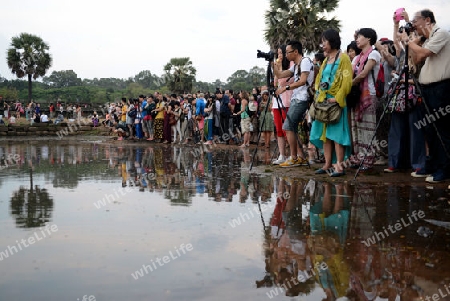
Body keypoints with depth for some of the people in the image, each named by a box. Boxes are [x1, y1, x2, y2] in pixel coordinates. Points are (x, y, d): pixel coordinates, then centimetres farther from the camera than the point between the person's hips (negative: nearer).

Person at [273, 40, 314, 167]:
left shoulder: (305, 62, -6)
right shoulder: (295, 66, 22)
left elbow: (302, 81, -18)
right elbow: (280, 75, 22)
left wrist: (286, 87, -20)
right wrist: (272, 63, 11)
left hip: (301, 99, -10)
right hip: (295, 99, 10)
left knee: (288, 127, -12)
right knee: (292, 128, 7)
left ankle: (294, 158, -7)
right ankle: (302, 158, 10)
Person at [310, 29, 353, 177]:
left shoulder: (343, 58, -4)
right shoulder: (326, 60, 18)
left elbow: (347, 81, -13)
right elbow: (319, 79, 24)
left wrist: (337, 98, -18)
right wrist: (318, 95, 8)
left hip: (336, 102, -8)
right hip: (323, 101, 8)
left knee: (336, 134, -8)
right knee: (325, 133, 7)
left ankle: (339, 166, -6)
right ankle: (328, 164, 12)